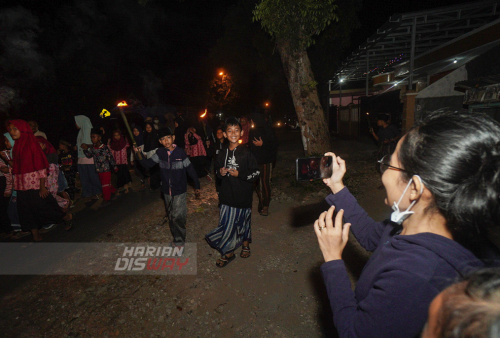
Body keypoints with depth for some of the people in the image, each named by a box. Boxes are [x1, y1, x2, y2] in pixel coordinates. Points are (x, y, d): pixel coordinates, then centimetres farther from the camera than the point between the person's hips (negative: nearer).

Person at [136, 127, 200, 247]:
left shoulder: (180, 152, -11)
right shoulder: (160, 153, -2)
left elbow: (190, 169, -7)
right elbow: (148, 163, -4)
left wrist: (196, 185, -3)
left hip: (179, 190, -5)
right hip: (167, 190, 5)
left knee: (178, 216, -9)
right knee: (171, 216, 17)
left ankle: (179, 242, 8)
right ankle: (176, 238, 34)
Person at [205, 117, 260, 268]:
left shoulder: (246, 152, -10)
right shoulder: (222, 153, 3)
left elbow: (256, 173, -8)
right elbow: (217, 168, 19)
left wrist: (239, 174, -17)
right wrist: (220, 172, -3)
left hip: (243, 194, -3)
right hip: (227, 194, 3)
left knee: (243, 219, 13)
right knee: (226, 222, 3)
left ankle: (245, 244, 40)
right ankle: (228, 252, 22)